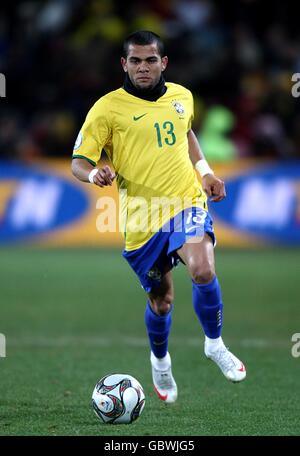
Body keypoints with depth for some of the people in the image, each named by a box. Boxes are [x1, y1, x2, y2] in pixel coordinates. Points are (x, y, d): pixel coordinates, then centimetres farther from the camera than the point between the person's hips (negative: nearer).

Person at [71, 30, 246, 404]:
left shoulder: (182, 96, 7)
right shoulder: (108, 108, -7)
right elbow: (78, 162, -7)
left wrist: (205, 171, 17)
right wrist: (94, 173, -29)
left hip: (187, 202, 1)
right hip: (142, 217, -1)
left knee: (203, 271, -27)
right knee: (160, 300, 10)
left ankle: (215, 344, -3)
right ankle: (160, 361, 43)